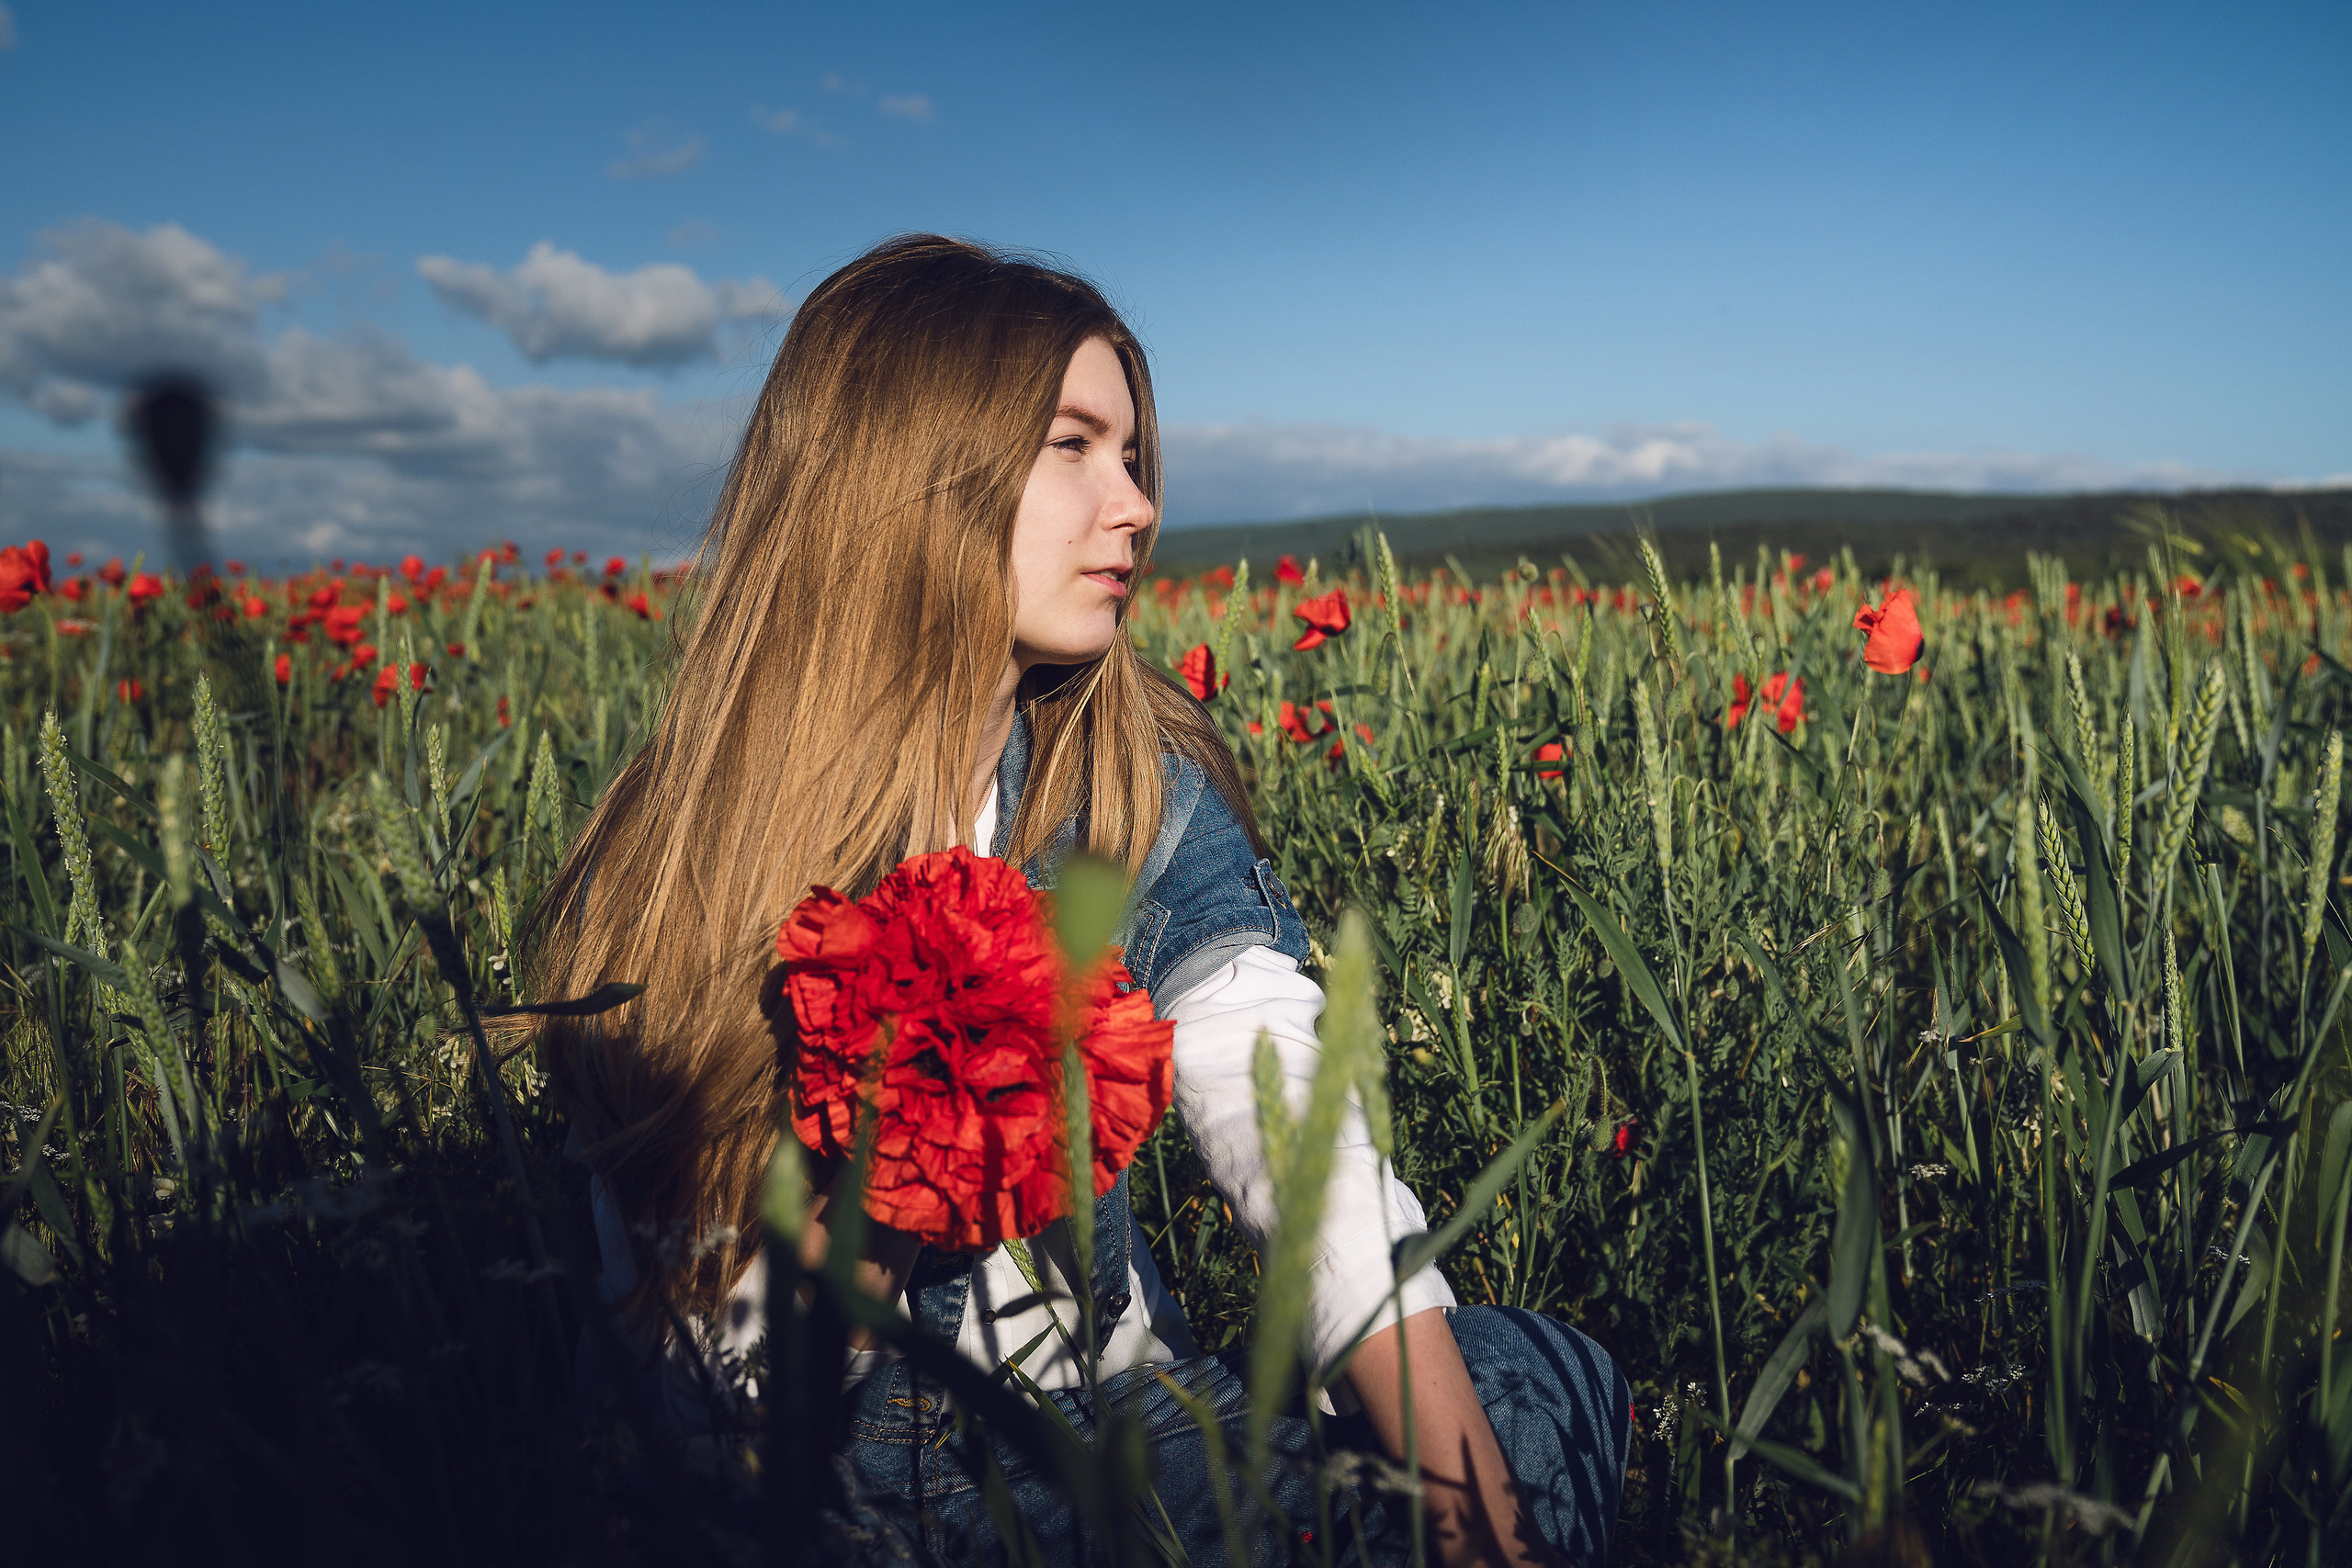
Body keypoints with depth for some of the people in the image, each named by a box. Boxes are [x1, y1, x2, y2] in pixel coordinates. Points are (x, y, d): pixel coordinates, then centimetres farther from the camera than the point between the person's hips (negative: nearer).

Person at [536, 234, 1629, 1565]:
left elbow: (1320, 1167, -16)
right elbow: (678, 1352, -9)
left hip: (1116, 1411, 3)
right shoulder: (679, 855, -10)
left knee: (1543, 1374, -11)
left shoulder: (1146, 797, -4)